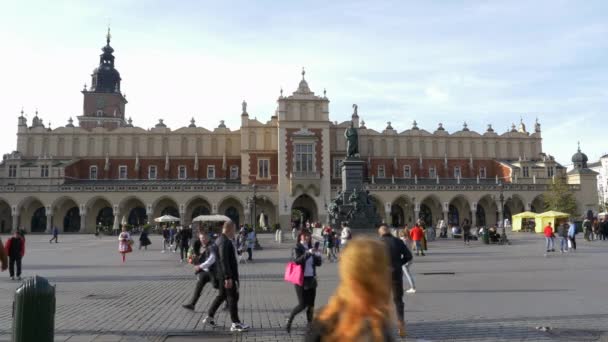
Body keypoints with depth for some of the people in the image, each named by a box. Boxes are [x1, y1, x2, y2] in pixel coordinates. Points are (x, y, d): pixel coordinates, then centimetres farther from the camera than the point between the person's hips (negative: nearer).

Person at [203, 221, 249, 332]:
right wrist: (228, 277, -26)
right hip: (227, 274, -10)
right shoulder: (224, 242, -21)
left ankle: (209, 317, 28)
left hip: (222, 274, 10)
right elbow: (224, 260, -26)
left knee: (222, 295, 20)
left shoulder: (221, 240, 12)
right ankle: (235, 323, 5)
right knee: (233, 297, -2)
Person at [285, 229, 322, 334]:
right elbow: (297, 260, -24)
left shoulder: (310, 248, 11)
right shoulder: (297, 249, -5)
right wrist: (308, 253, -33)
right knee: (302, 304, -6)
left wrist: (318, 255, -11)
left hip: (311, 280, 6)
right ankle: (289, 320, 16)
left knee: (311, 305, 6)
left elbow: (318, 263, 9)